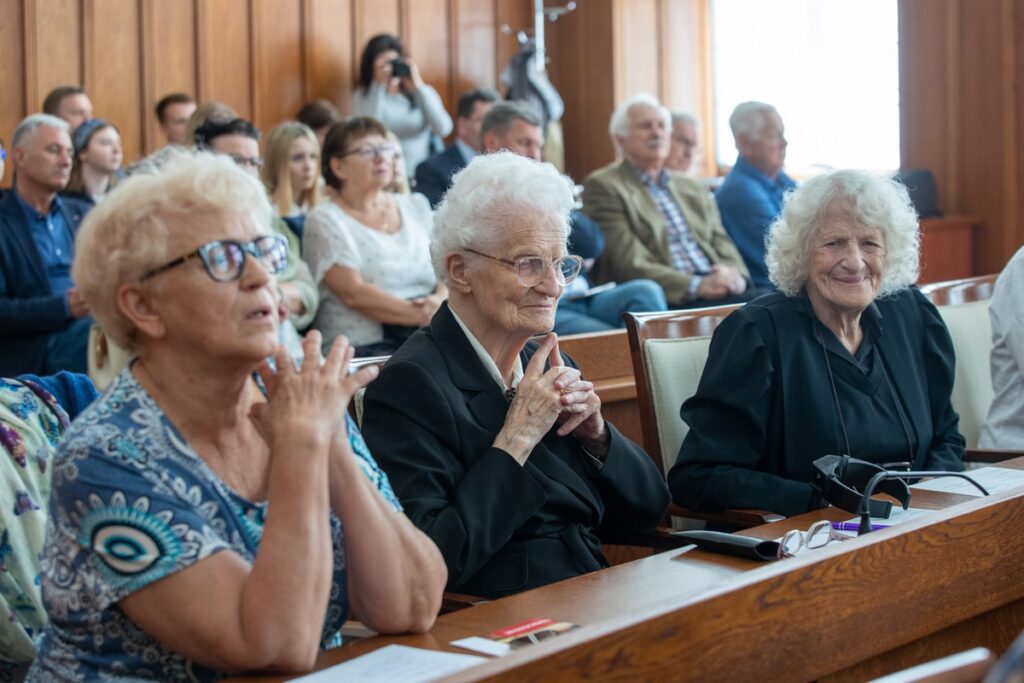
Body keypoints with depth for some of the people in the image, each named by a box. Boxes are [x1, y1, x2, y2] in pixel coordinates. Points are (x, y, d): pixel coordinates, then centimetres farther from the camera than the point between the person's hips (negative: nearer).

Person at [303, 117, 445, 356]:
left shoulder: (416, 206, 19)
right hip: (363, 346, -6)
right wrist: (423, 315, -15)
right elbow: (354, 293, -10)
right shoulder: (325, 220, 1)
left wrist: (440, 301, -9)